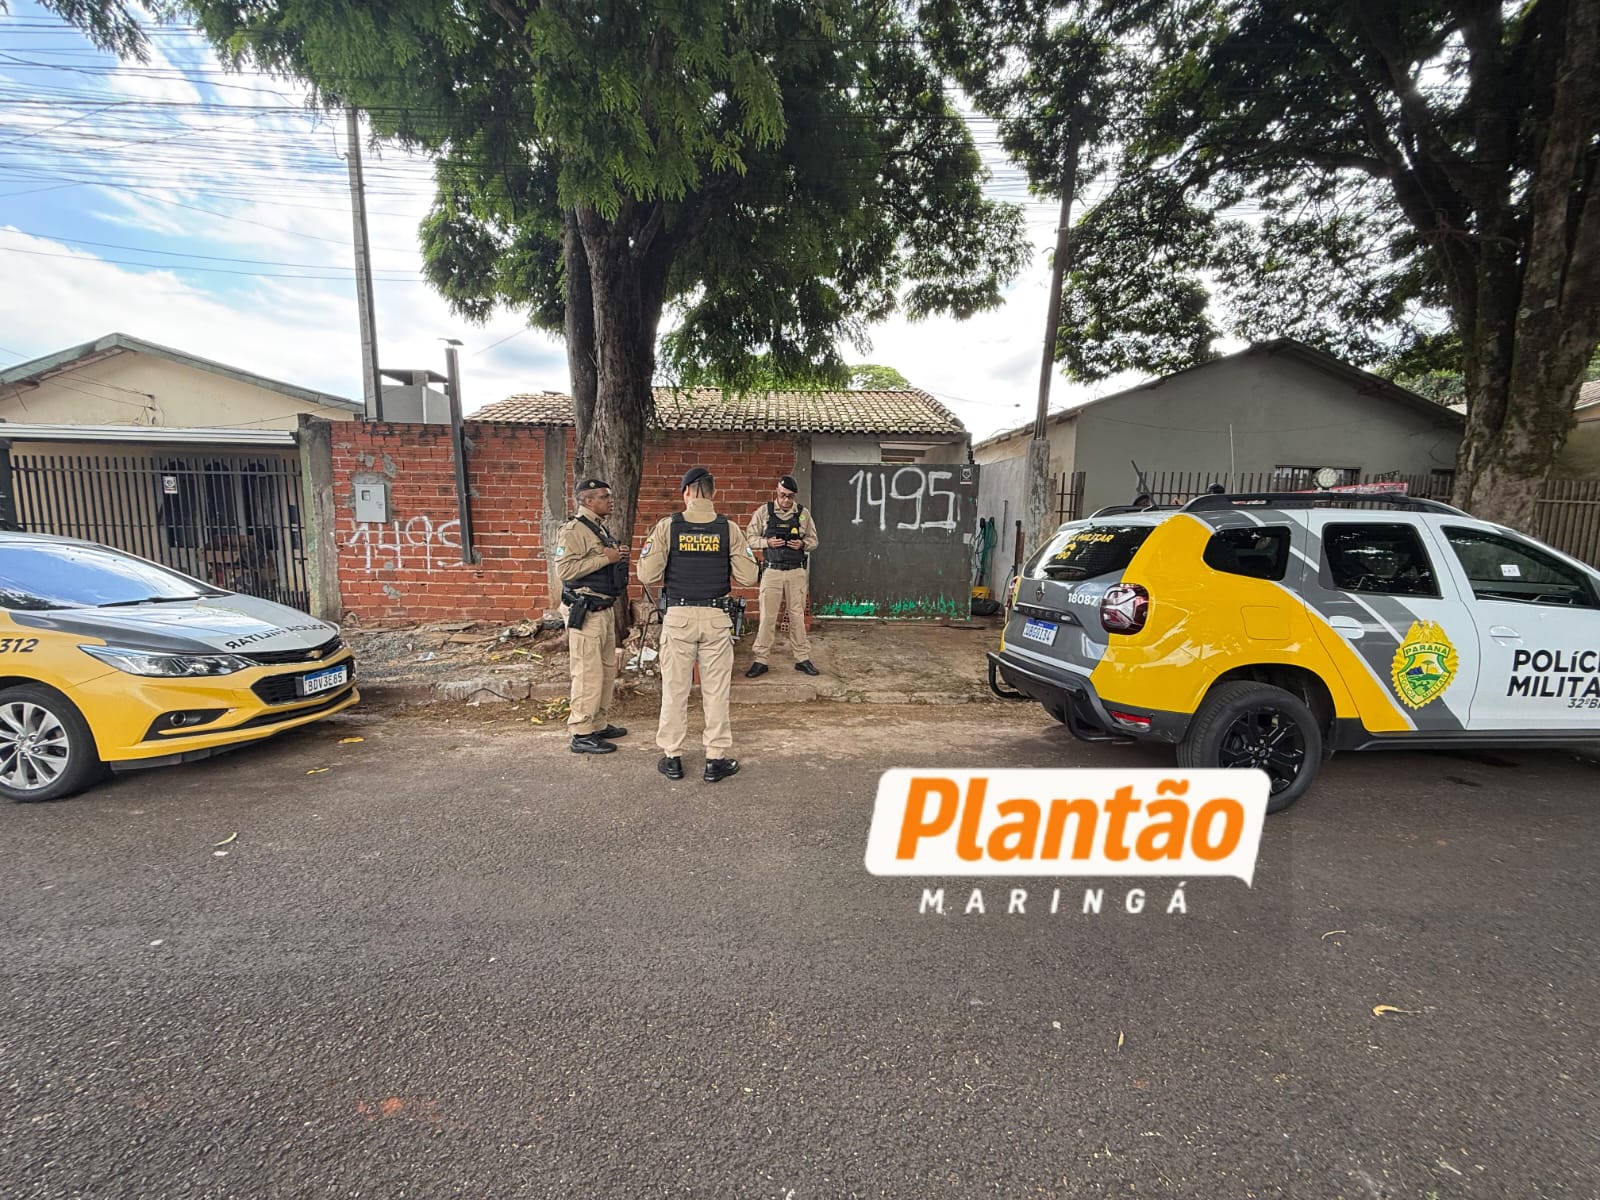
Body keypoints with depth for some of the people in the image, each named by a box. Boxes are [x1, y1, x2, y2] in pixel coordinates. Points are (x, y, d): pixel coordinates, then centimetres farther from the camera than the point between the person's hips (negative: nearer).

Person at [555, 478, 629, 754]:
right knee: (588, 672, -6)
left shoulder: (600, 528, 16)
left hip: (605, 609, 10)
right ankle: (582, 735, 4)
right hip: (585, 612, -10)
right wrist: (604, 558, -21)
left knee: (607, 669, 16)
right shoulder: (574, 530, -13)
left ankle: (598, 724, 28)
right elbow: (564, 569, -24)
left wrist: (619, 557, 6)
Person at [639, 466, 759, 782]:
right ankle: (717, 759, 17)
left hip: (678, 616, 0)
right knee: (716, 690, 10)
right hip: (716, 617, 0)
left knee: (674, 688, 11)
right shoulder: (729, 529, -2)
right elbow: (747, 577, -5)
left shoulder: (667, 526, -4)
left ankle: (672, 758, 21)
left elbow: (648, 575, -8)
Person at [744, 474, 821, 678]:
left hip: (796, 572, 1)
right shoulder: (764, 511, -1)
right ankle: (760, 660, 10)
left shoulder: (803, 513, 3)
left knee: (797, 616, 9)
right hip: (772, 571, -1)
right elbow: (750, 537, 3)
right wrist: (768, 542, -15)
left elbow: (813, 540, 10)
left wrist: (802, 544, -12)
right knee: (767, 616, 1)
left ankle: (802, 658, 19)